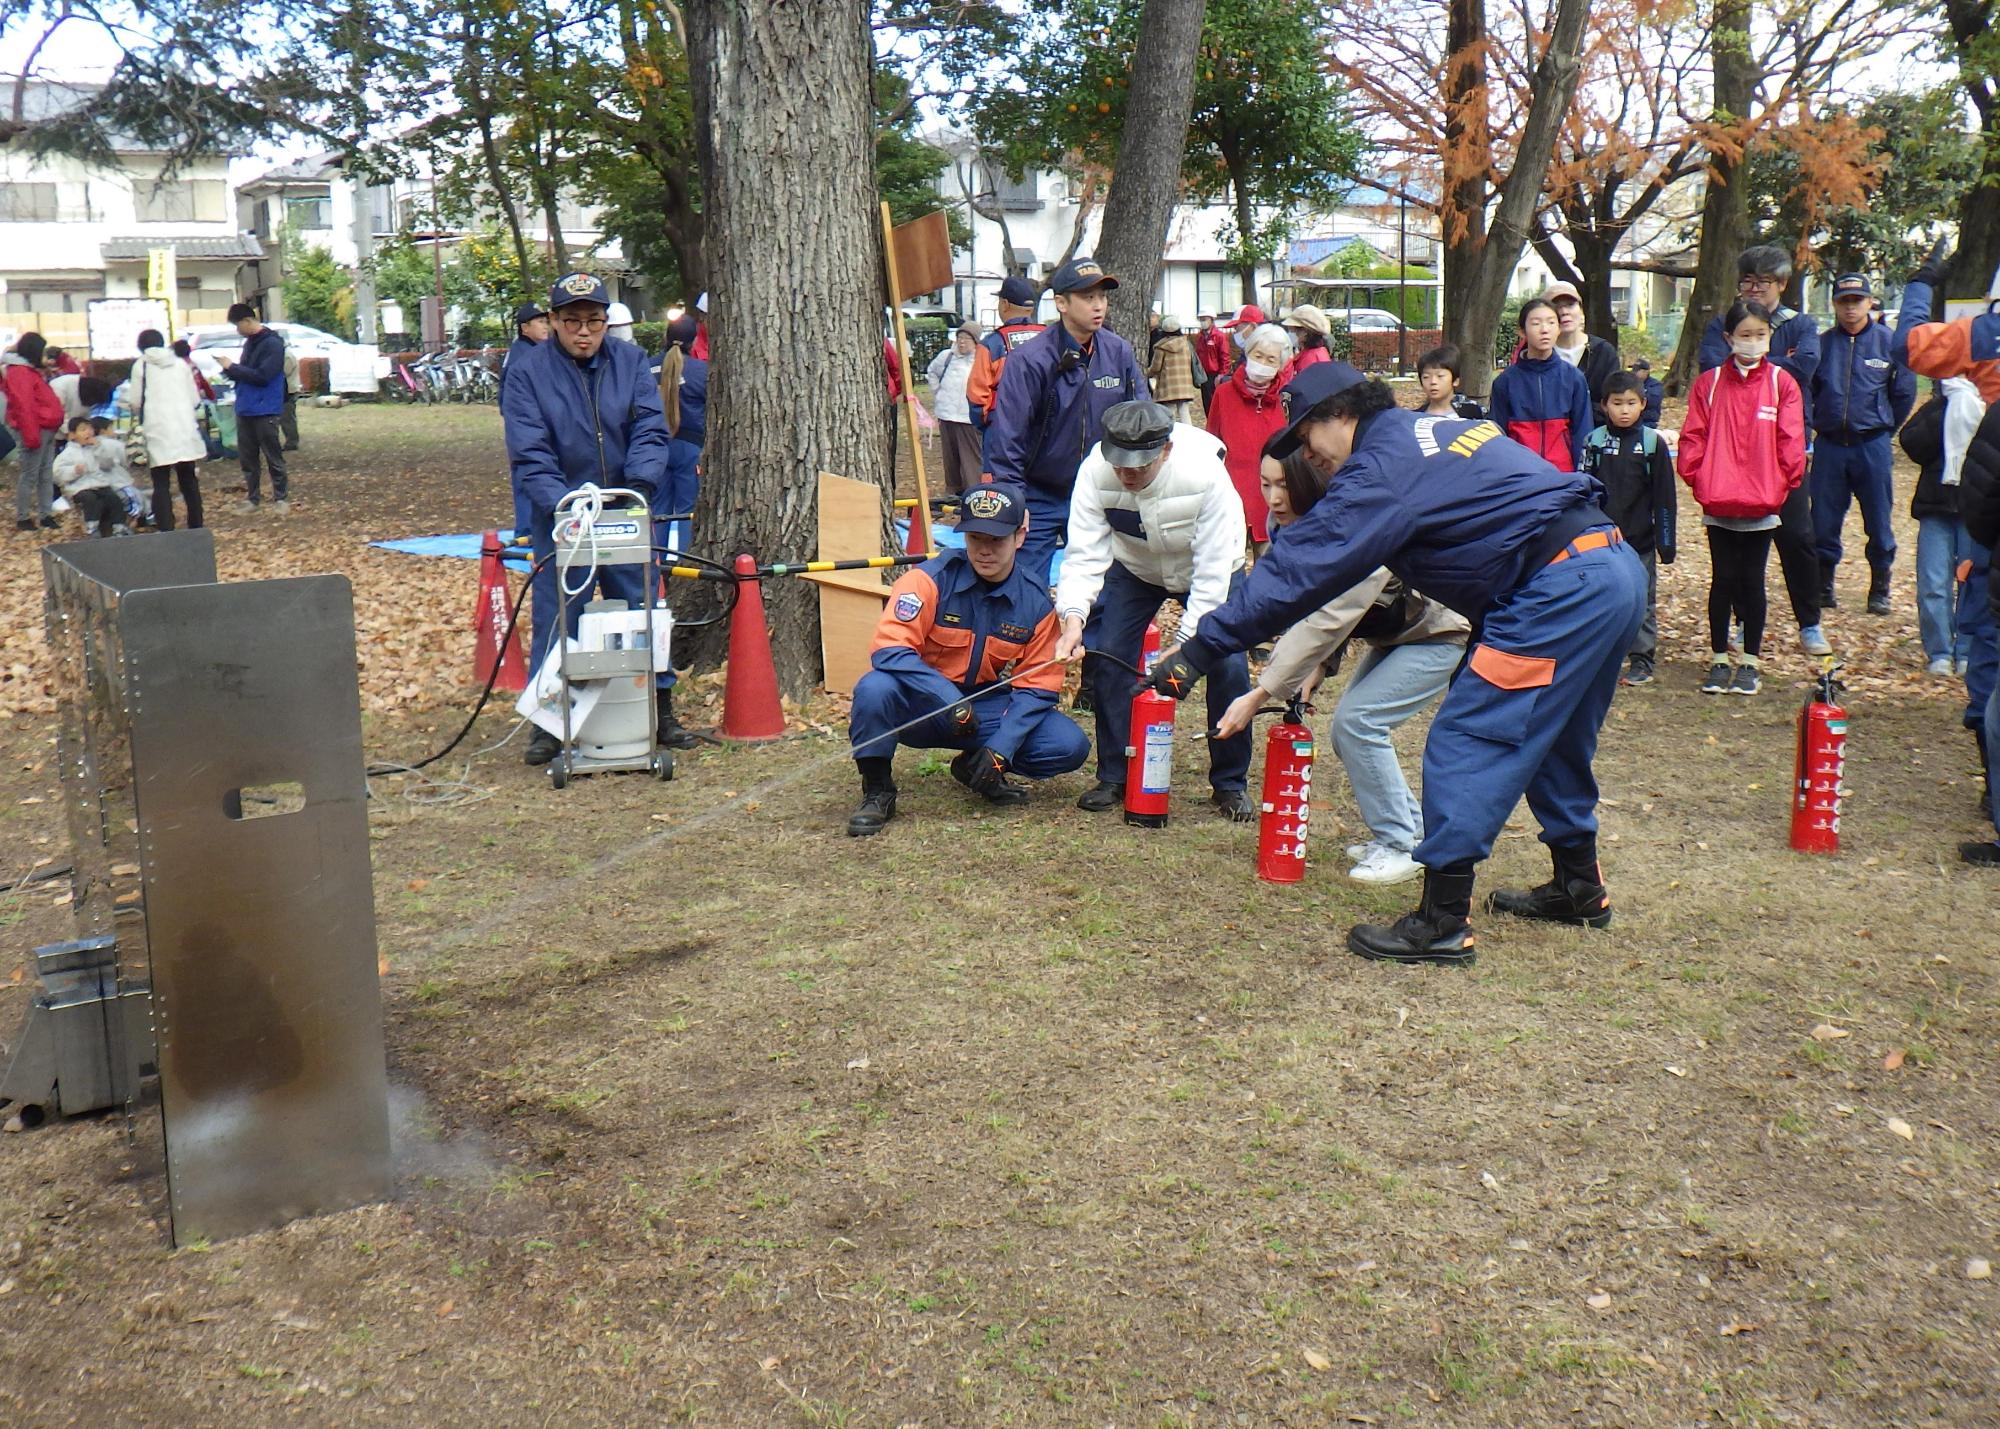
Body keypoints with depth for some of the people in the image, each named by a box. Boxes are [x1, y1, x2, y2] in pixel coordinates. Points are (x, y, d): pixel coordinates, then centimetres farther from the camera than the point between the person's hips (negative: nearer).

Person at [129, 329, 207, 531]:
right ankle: (196, 527, 18)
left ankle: (166, 531, -7)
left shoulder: (141, 365, 3)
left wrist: (141, 415, 20)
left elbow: (135, 402, 0)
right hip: (185, 428, 3)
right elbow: (195, 400, 10)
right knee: (189, 481, 14)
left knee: (161, 484, 1)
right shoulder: (181, 364, 12)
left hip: (158, 430, -3)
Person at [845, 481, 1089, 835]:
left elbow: (1037, 686, -4)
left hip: (989, 710, 3)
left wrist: (1001, 748, -19)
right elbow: (889, 649, -27)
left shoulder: (1036, 602, -6)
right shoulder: (932, 579, -17)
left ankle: (975, 767, 10)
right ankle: (877, 793, -11)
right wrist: (950, 700, -37)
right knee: (875, 687, -36)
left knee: (1070, 745, -18)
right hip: (921, 706, -3)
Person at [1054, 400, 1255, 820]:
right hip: (1134, 570, 2)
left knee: (1227, 664, -16)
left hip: (1209, 570, -2)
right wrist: (1074, 618, -45)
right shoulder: (1094, 472, -29)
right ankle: (1114, 776, 6)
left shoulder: (1206, 473, -36)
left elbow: (1213, 572, -32)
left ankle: (1231, 782, 4)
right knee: (1106, 657, -13)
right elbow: (1084, 554, -28)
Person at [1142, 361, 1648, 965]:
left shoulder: (1384, 466, -9)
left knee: (1464, 743, -6)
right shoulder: (1437, 429, 20)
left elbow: (1297, 569, -12)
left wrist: (1198, 650, -10)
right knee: (1551, 737, 24)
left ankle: (1442, 922, -4)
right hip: (1619, 568, 10)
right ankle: (1580, 887, 38)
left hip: (1559, 590, -10)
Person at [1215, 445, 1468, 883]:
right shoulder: (1287, 526, -9)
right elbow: (1303, 612, -3)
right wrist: (1316, 668, -20)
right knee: (1348, 732, 3)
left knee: (1358, 720, -18)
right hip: (1390, 635, 9)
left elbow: (1328, 620, -39)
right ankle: (1412, 828, 20)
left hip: (1442, 633, -8)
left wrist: (1259, 695, -42)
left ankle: (1399, 844, -5)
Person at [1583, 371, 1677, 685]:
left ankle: (1642, 661, 13)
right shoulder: (1594, 441, 2)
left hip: (1640, 541, -1)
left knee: (1642, 601, 5)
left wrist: (1666, 542, -3)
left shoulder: (1653, 442, -1)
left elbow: (1664, 496, 0)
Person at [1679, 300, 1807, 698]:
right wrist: (1699, 480, -6)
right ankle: (1719, 661, 15)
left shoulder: (1782, 383, 2)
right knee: (1722, 579, 6)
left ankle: (1750, 662, 16)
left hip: (1763, 504, 0)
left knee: (1752, 580, 6)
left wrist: (1784, 484, -7)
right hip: (1718, 502, 0)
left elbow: (1790, 441, 0)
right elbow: (1693, 437, 2)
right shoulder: (1709, 383, 3)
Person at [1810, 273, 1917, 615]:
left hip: (1873, 446, -1)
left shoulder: (1889, 342, -1)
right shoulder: (1822, 343, 3)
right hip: (1829, 446, 2)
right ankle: (1823, 586, 18)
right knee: (1823, 522, 5)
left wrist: (1882, 427, 11)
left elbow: (1904, 393, 6)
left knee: (1879, 523, 4)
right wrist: (1818, 422, 9)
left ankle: (1880, 591, 15)